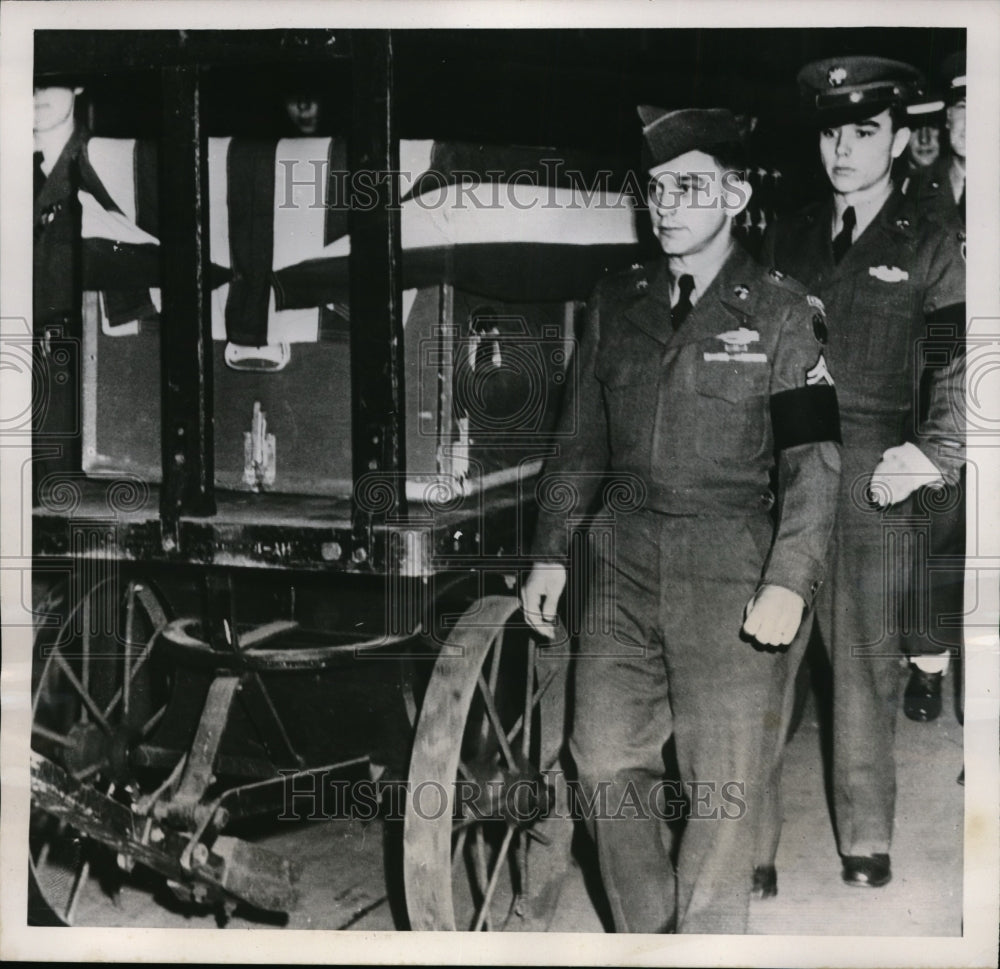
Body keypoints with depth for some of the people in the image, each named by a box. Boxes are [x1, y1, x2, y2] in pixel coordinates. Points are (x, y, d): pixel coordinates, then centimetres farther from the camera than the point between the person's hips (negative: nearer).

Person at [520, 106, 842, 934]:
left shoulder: (783, 313, 0)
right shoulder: (616, 304, 12)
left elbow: (815, 460, -5)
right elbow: (581, 442, 16)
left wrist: (790, 582, -15)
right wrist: (552, 552, 8)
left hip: (733, 574, -4)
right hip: (624, 564, 4)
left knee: (724, 788, -2)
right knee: (606, 763, 5)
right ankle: (646, 935, 23)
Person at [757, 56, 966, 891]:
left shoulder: (929, 247, 5)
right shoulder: (788, 238, 15)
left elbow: (968, 360, -2)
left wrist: (935, 454, -10)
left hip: (869, 486, -2)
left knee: (864, 663, 4)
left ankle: (867, 848, 19)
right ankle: (752, 845, 13)